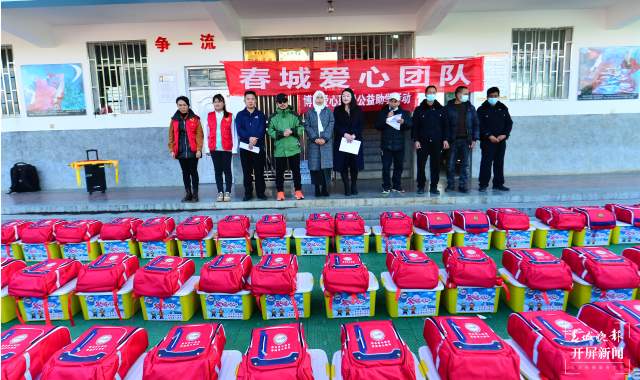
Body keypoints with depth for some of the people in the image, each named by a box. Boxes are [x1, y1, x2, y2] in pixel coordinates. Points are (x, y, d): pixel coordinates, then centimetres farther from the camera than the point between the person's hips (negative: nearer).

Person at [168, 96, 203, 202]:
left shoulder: (195, 119, 0)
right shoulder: (174, 120, 8)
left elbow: (199, 135, -5)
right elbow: (171, 136, 7)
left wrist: (199, 149, -12)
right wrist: (172, 150, 0)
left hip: (193, 151, -3)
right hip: (180, 152, 3)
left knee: (193, 172, 2)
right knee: (185, 173, 9)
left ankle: (195, 194, 10)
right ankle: (188, 194, 17)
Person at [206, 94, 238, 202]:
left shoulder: (230, 116, 2)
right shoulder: (209, 116, 9)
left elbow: (233, 133, 0)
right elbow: (207, 133, 7)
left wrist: (234, 148, -5)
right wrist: (207, 148, 2)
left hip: (227, 148, -2)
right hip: (214, 148, 2)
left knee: (227, 170, 1)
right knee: (218, 170, 6)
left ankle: (228, 192, 9)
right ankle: (220, 192, 12)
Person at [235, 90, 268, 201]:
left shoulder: (261, 115, 9)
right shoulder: (240, 115, 9)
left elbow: (262, 130, -4)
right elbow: (239, 130, -5)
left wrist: (255, 139, -22)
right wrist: (249, 138, -22)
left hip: (259, 147, 0)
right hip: (245, 147, 1)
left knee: (259, 171, 3)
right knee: (247, 172, 5)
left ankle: (260, 192, 11)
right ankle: (248, 193, 12)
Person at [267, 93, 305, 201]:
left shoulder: (294, 115, 6)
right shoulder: (273, 117, 6)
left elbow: (301, 128, 2)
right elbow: (270, 131, -2)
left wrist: (292, 131, -15)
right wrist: (281, 134, -15)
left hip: (294, 148, 0)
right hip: (279, 149, 0)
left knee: (296, 170, 6)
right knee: (279, 171, 5)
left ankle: (298, 191, 16)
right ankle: (280, 192, 16)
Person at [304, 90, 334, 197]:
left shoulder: (328, 111, 13)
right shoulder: (309, 112, 12)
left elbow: (331, 125, 3)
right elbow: (307, 126, 4)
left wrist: (325, 138, -9)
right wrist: (315, 138, -9)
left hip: (326, 142, 0)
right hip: (313, 142, 0)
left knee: (326, 166, -7)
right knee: (315, 166, -2)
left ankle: (325, 188, -1)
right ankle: (317, 189, 4)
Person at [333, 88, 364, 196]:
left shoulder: (358, 110, 9)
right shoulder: (337, 110, 8)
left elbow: (360, 125, 2)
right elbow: (336, 125, -1)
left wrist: (354, 135, -14)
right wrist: (345, 134, -15)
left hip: (355, 141, 1)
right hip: (341, 141, 0)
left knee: (354, 165, 1)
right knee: (343, 165, -3)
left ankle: (354, 186, 12)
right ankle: (347, 187, 4)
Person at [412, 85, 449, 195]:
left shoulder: (441, 109, 10)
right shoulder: (419, 110, 5)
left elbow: (445, 125, 10)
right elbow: (415, 126, 1)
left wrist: (445, 139, 2)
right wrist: (415, 140, -7)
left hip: (437, 142, 2)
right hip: (422, 142, -1)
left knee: (435, 165, 3)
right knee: (421, 165, 0)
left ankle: (434, 187, 12)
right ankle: (421, 186, 11)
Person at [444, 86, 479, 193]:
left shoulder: (470, 108, 9)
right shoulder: (449, 107, 2)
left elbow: (475, 124, 9)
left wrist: (474, 139, 1)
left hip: (466, 140, 2)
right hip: (453, 140, -2)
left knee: (465, 164, 4)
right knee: (451, 164, 1)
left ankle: (463, 185, 12)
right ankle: (450, 184, 13)